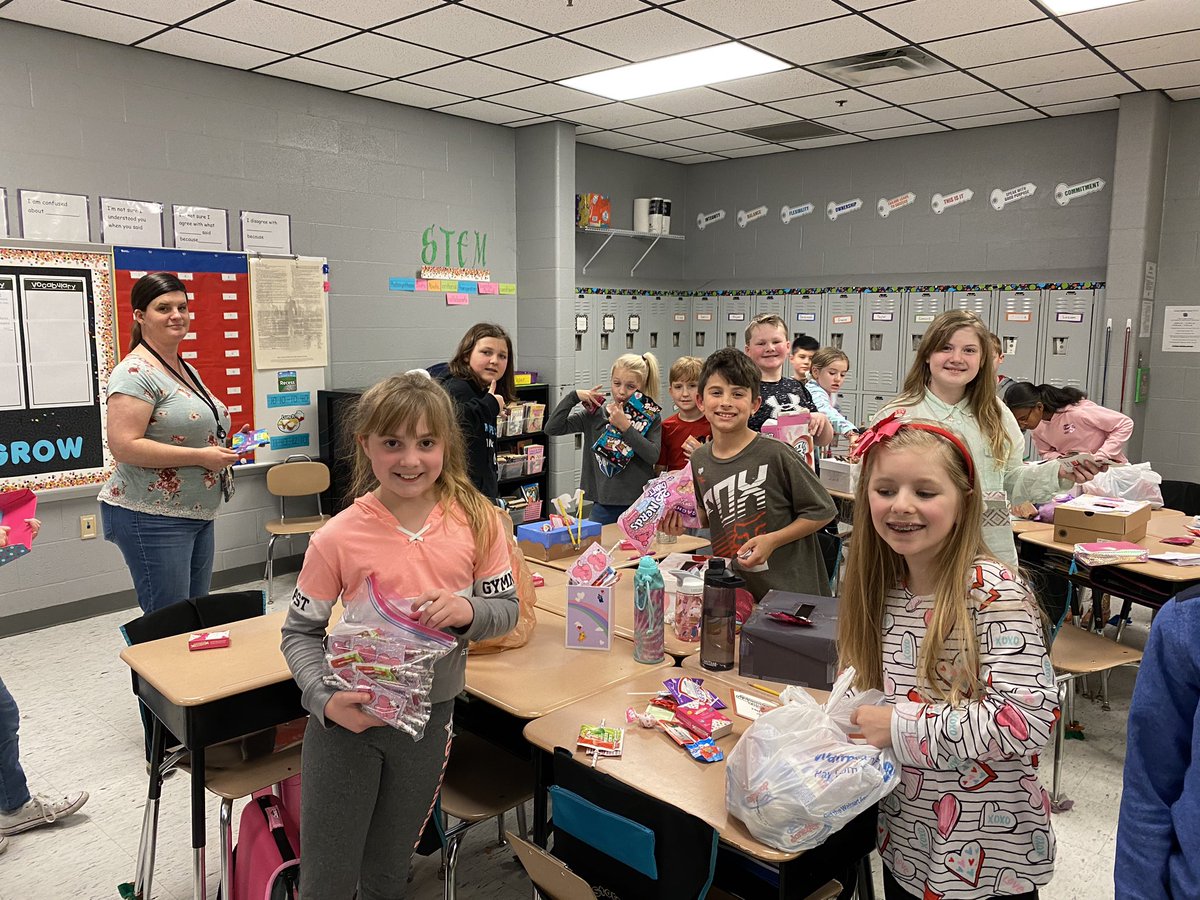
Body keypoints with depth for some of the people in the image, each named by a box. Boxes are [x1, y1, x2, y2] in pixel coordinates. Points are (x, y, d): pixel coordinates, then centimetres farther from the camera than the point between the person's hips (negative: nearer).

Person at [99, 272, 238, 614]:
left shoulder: (187, 370, 14)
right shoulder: (135, 372, -14)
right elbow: (124, 446, -23)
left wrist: (222, 449, 8)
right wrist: (200, 456, -21)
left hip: (198, 515, 9)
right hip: (151, 518, -9)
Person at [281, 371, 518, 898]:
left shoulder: (477, 520, -11)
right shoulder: (338, 537, -16)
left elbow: (507, 607, -3)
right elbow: (300, 632, -7)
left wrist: (468, 610, -24)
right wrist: (324, 699, -22)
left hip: (430, 716, 2)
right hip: (346, 716, -2)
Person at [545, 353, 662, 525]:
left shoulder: (651, 418, 0)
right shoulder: (596, 414, 3)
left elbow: (653, 456, -15)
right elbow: (552, 428, -2)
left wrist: (625, 426, -19)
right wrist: (574, 396, -7)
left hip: (640, 506, -1)